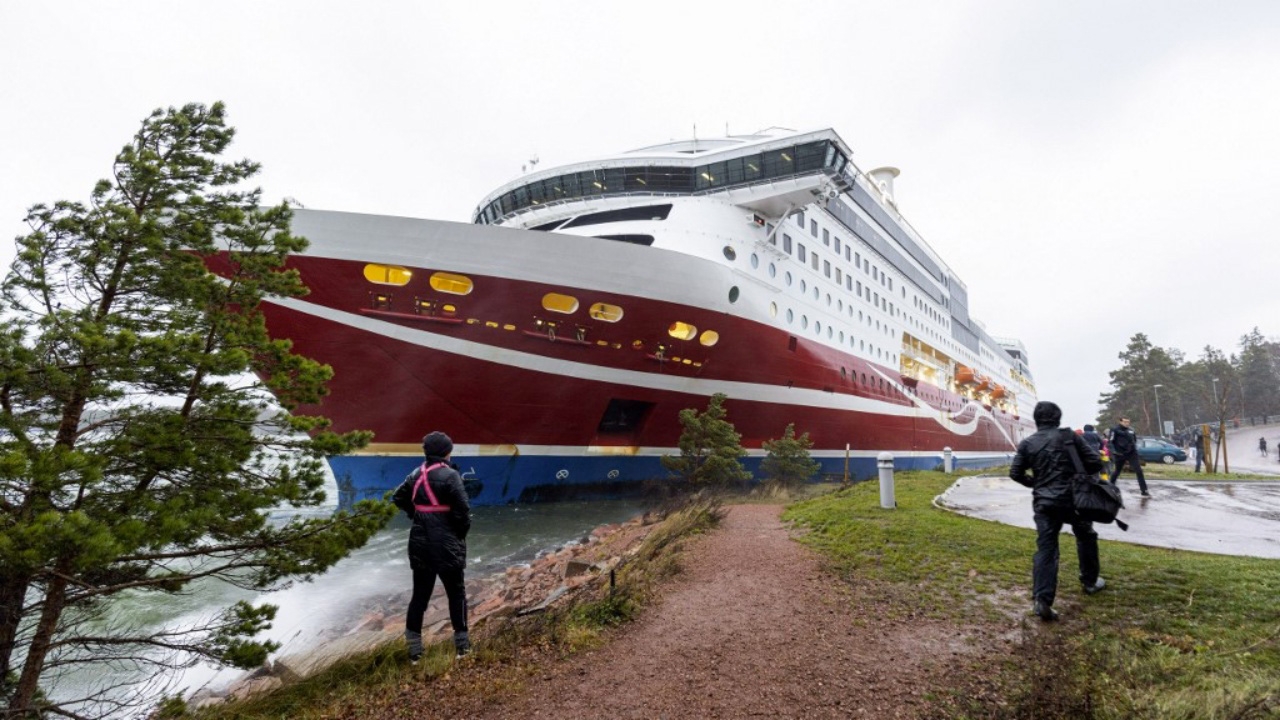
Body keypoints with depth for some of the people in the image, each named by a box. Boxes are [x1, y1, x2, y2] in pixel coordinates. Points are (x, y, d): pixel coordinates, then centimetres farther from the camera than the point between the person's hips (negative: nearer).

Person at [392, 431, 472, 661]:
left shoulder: (416, 474, 4)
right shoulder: (450, 475, -16)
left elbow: (398, 498, 17)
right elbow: (463, 509, -19)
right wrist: (462, 533, -2)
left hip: (420, 544, 6)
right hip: (447, 544, -6)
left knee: (420, 594, 13)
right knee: (456, 593, 10)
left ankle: (414, 648, 17)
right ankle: (461, 643, 17)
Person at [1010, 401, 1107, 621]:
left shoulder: (1027, 443, 3)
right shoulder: (1069, 436, -1)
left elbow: (1015, 473, 3)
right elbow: (1095, 463, -3)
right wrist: (1078, 471, 17)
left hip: (1043, 503, 1)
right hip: (1072, 498, -1)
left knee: (1045, 549, -2)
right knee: (1086, 537, 27)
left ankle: (1042, 600, -14)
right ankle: (1090, 581, 40)